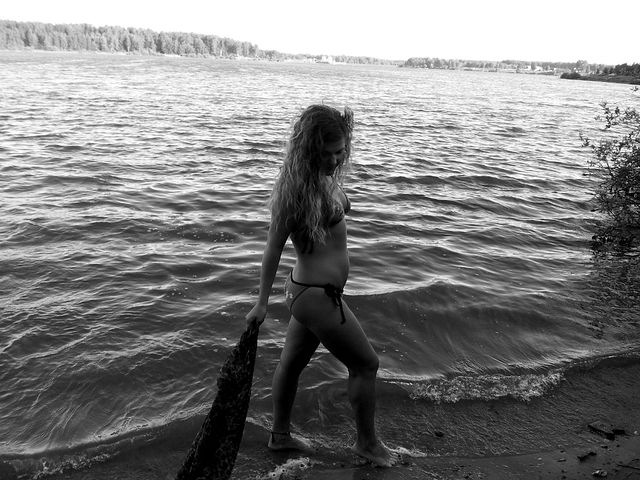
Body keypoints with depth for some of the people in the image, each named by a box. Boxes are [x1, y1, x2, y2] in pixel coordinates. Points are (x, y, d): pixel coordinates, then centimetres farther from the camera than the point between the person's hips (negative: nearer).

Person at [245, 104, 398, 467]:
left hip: (315, 291, 9)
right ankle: (368, 443, 29)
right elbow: (274, 247, -16)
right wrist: (263, 302, -11)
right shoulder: (298, 186, -21)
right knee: (366, 364, 7)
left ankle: (280, 435, 42)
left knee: (292, 362, 22)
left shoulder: (327, 178, 3)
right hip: (318, 296, -9)